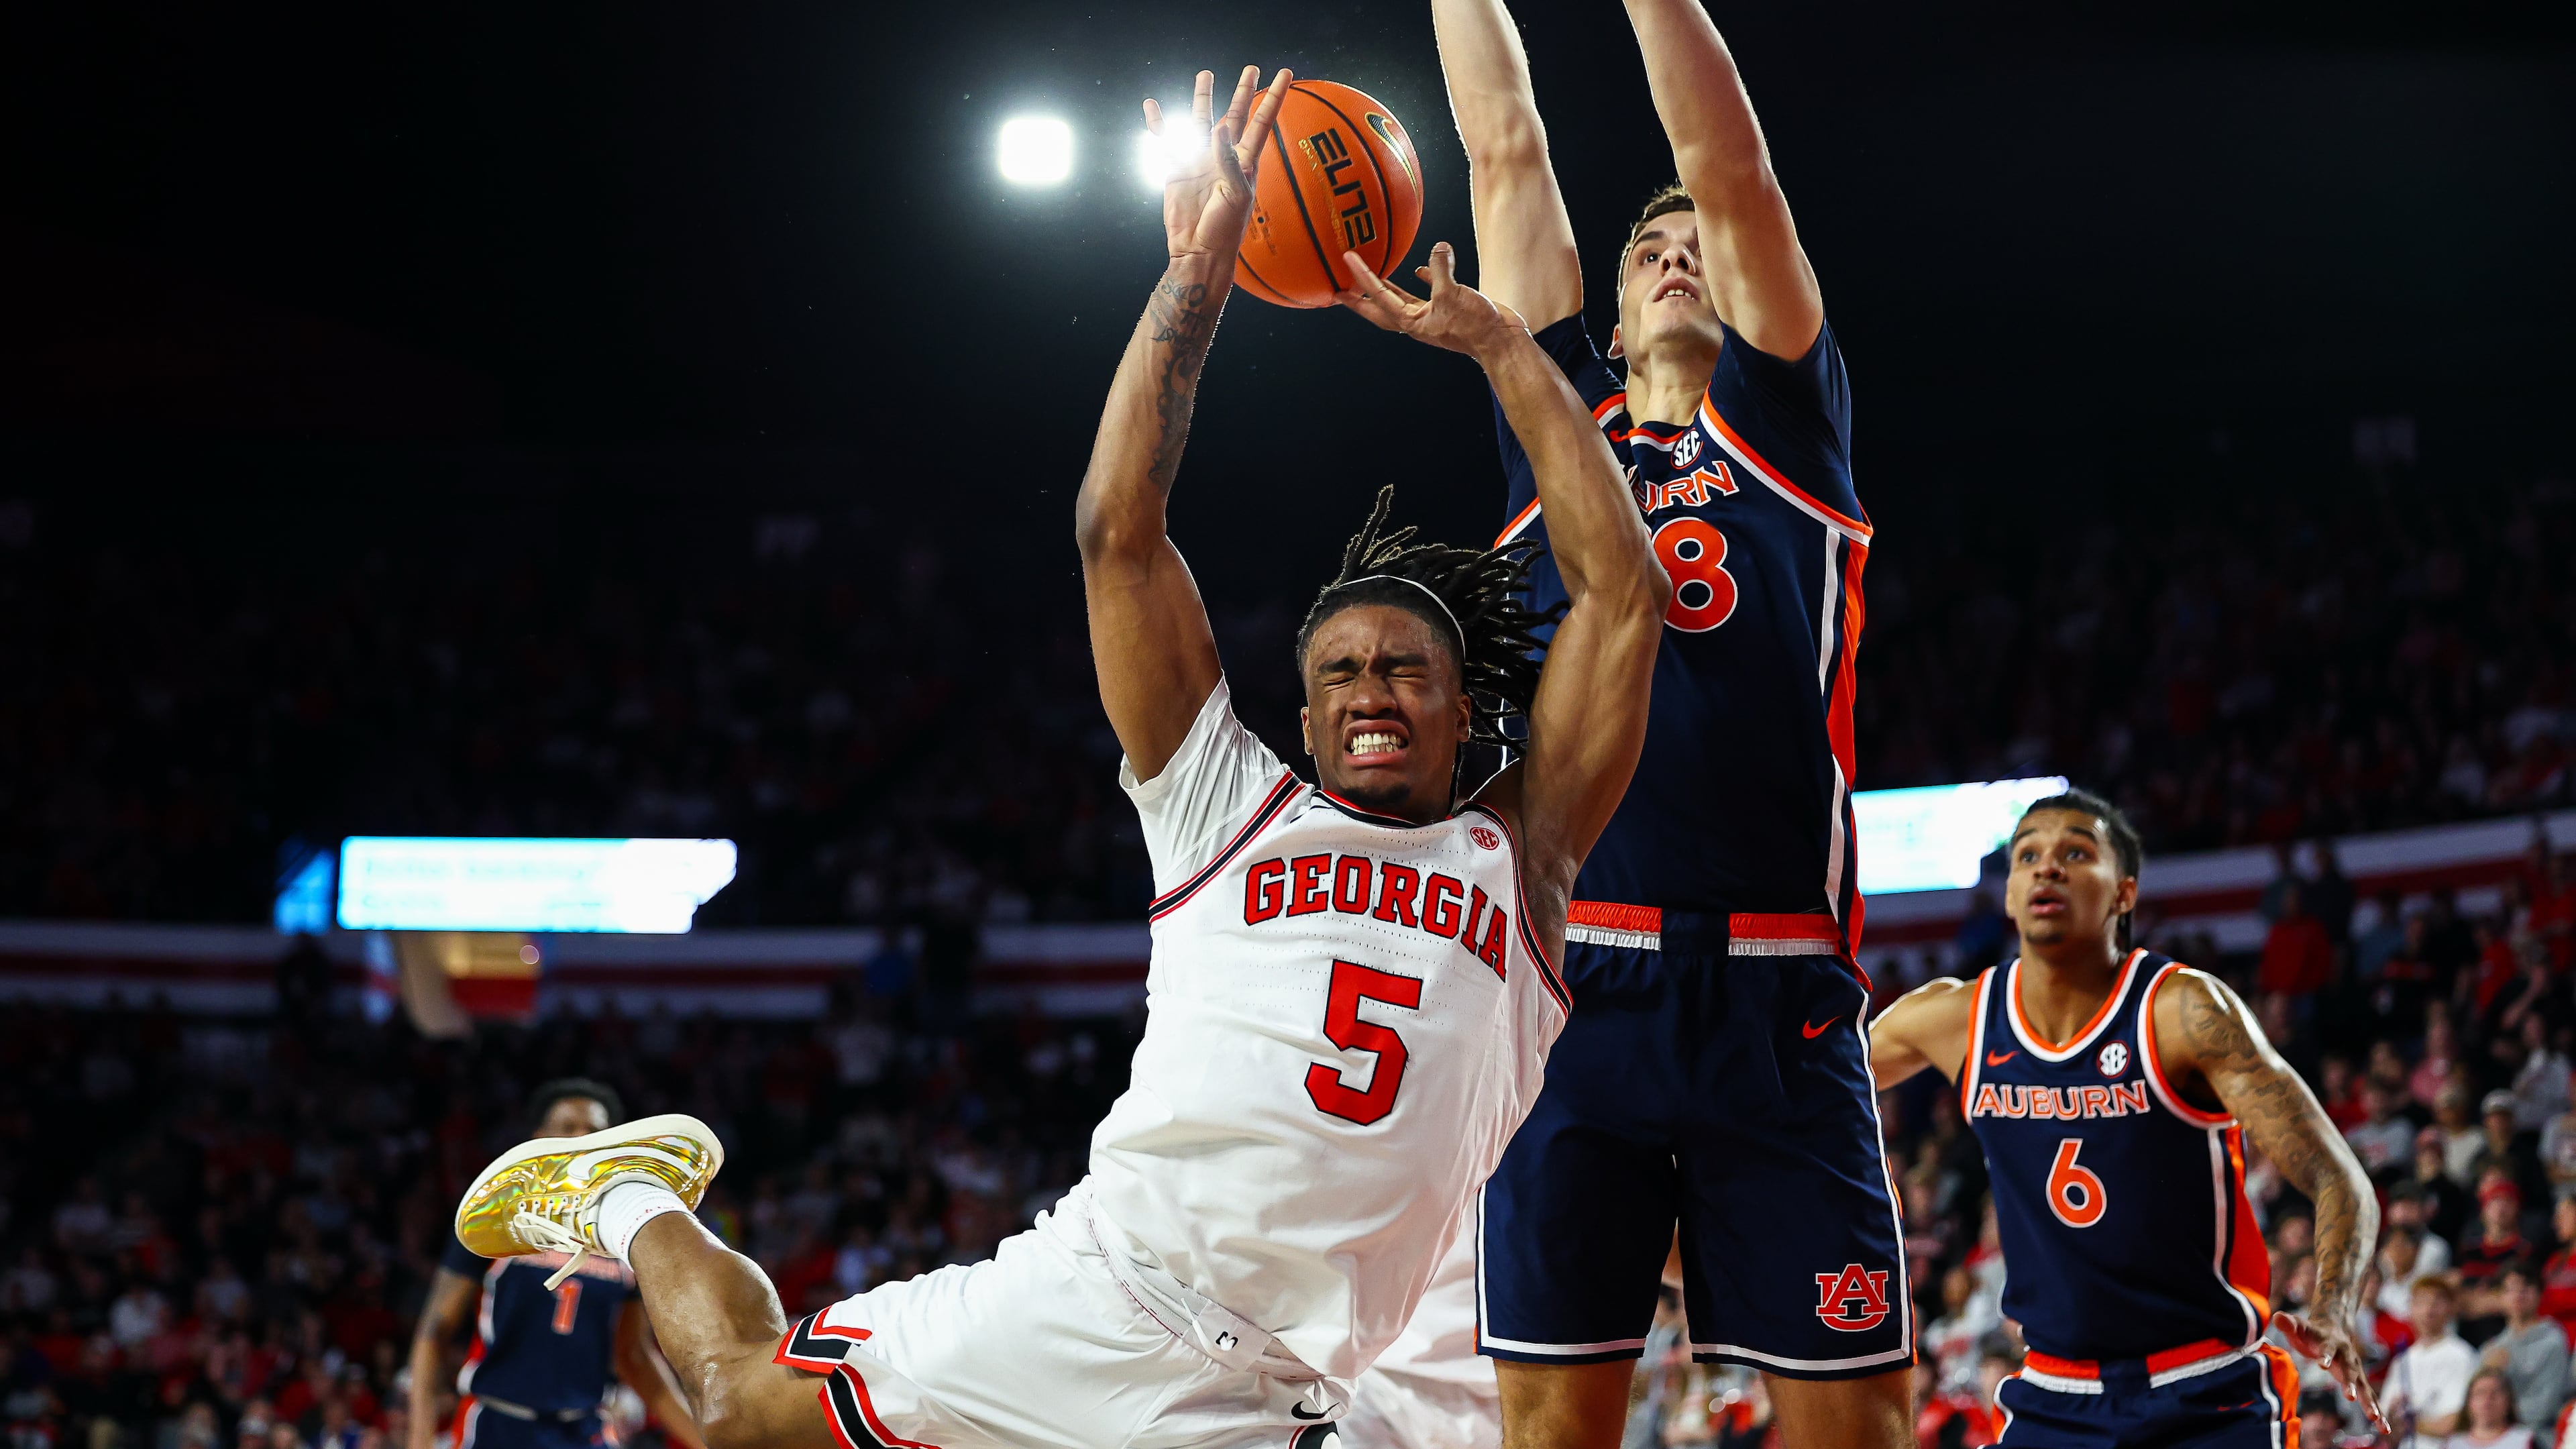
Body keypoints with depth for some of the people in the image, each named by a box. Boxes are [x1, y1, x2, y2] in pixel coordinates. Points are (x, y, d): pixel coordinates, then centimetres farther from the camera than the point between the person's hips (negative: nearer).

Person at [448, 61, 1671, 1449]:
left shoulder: (1515, 861, 10)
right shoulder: (1230, 809, 10)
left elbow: (1623, 589, 4)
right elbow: (1118, 538, 3)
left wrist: (1497, 344, 5)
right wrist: (1195, 284, 0)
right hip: (1086, 1303, 1)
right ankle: (631, 1199, 41)